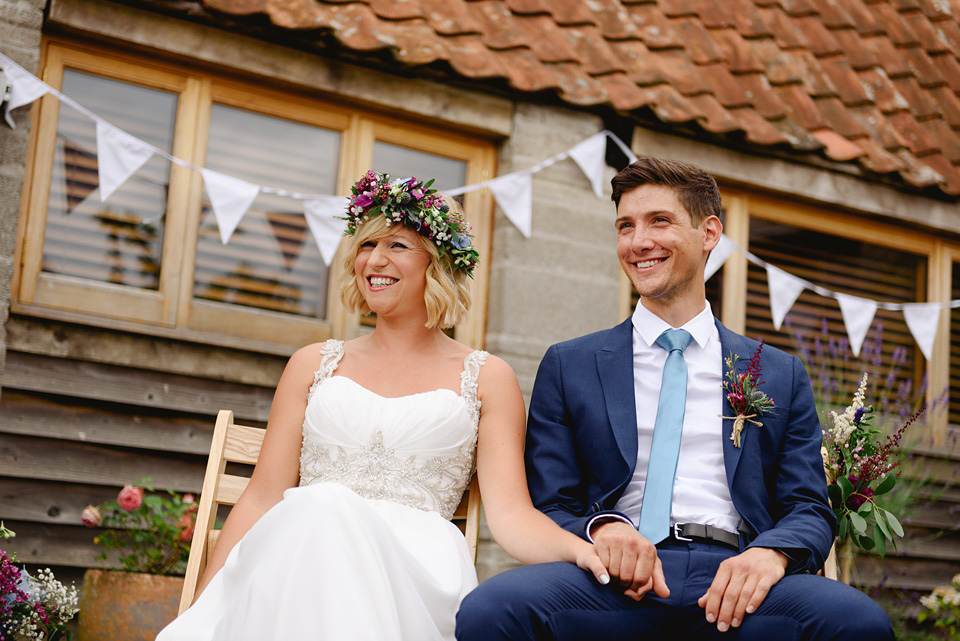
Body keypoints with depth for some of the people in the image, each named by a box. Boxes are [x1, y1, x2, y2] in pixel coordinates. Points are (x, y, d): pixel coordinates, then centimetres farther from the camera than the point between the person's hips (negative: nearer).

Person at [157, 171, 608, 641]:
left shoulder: (487, 378, 15)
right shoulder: (314, 364, 20)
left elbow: (511, 514, 5)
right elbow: (262, 498, 15)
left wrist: (585, 549, -17)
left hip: (416, 576, -2)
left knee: (329, 516, -35)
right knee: (319, 510, -34)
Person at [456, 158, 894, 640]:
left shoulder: (780, 375, 21)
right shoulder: (569, 367, 19)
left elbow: (810, 509, 16)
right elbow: (548, 508, 13)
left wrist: (770, 553, -9)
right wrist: (600, 528, -11)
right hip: (615, 578, 1)